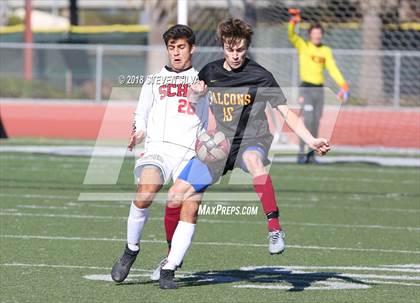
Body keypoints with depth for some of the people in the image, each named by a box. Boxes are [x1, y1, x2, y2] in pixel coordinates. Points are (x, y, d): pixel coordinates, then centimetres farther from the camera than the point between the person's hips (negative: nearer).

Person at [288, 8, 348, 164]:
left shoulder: (326, 51, 10)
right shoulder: (303, 46, 0)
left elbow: (333, 69, 4)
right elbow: (291, 35, -15)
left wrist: (343, 85, -8)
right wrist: (293, 21, -32)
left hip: (320, 89, 5)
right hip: (306, 88, -5)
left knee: (315, 124, 6)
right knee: (307, 121, -15)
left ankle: (311, 154, 12)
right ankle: (302, 153, -11)